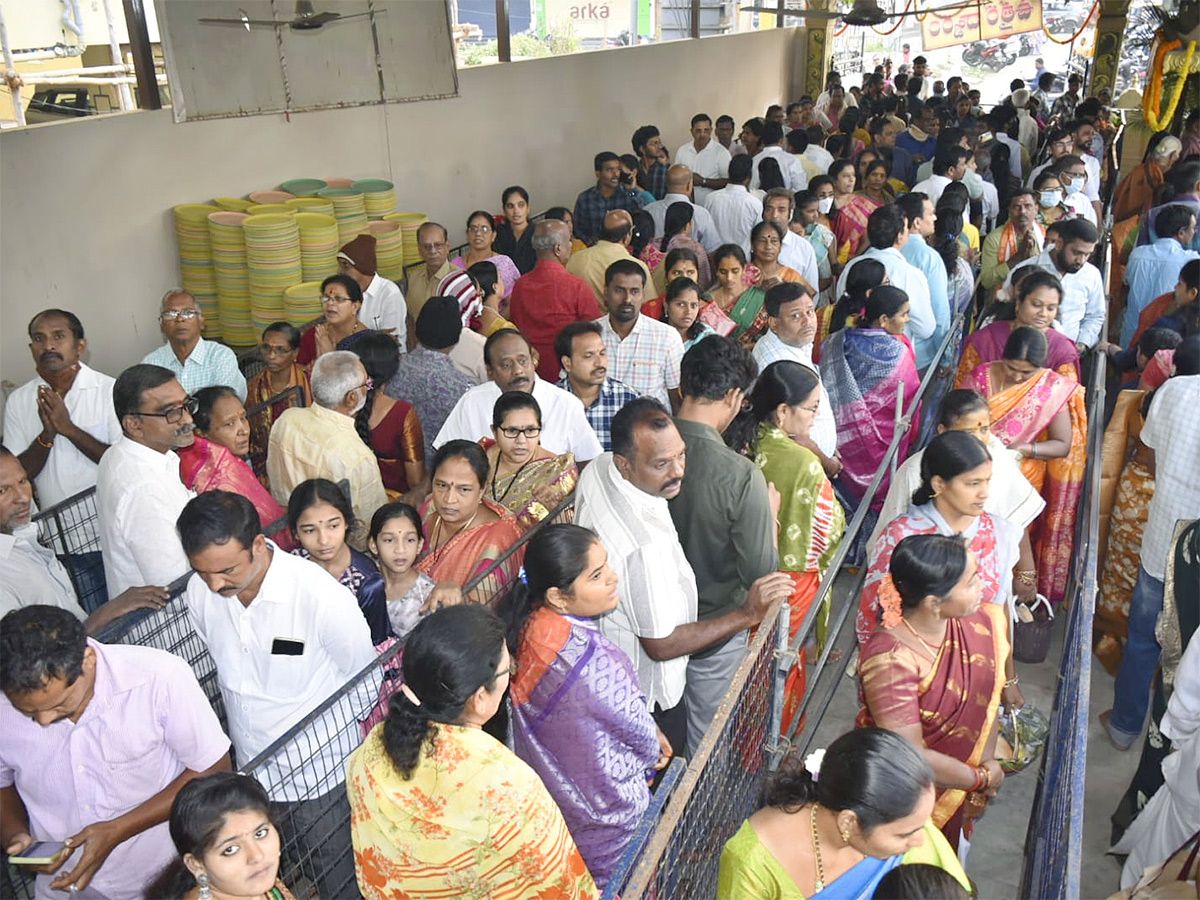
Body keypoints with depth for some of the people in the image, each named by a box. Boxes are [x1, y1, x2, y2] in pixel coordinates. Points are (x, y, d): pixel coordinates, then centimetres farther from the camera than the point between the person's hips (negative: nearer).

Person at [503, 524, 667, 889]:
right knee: (602, 884, 22)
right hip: (603, 803, -7)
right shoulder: (595, 664, -40)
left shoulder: (533, 625, -17)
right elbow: (637, 727, -20)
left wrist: (652, 733, 7)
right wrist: (655, 751, 3)